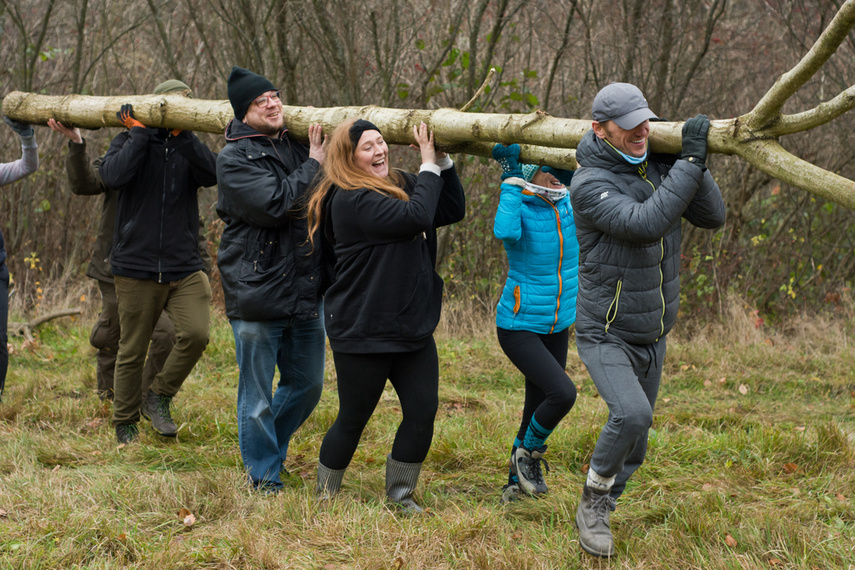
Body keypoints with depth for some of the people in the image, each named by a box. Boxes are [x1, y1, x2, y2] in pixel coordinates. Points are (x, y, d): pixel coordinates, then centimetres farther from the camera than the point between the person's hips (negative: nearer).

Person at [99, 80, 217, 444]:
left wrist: (181, 134, -19)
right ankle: (125, 424, 21)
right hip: (136, 268, -2)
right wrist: (138, 131, -12)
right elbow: (113, 175, -18)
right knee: (132, 351, 5)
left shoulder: (188, 148, 9)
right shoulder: (129, 143, 4)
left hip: (184, 268, 2)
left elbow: (211, 174, -13)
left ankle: (159, 398, 6)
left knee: (195, 334, -16)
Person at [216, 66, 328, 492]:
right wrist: (312, 165, -12)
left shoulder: (297, 146, 11)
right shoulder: (235, 159, -9)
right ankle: (263, 476, 17)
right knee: (258, 396, 3)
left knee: (307, 385, 16)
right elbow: (273, 204, -23)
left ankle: (272, 449, 38)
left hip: (305, 293, 6)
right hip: (257, 293, -6)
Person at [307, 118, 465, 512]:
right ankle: (326, 495, 26)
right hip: (363, 332, -8)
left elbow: (452, 211, 12)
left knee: (423, 412, 4)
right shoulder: (351, 199, -19)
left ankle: (400, 495, 21)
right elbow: (416, 217, -27)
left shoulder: (401, 184, 9)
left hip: (413, 327, 8)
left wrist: (443, 161, 1)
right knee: (353, 420, 5)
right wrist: (429, 165, -16)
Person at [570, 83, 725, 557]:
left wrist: (694, 161, -17)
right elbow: (645, 224, -35)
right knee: (631, 415, -29)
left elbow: (712, 216, -4)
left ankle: (596, 515, 34)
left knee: (633, 447, 13)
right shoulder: (589, 185, -22)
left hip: (652, 338, 7)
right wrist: (690, 162, -33)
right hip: (605, 336, -7)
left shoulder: (658, 166, -2)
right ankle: (592, 503, -4)